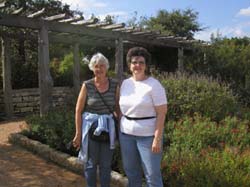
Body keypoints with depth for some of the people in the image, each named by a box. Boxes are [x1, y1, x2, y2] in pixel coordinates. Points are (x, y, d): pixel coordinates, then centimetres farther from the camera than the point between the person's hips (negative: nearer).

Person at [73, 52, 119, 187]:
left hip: (108, 128, 2)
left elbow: (118, 108, 7)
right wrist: (78, 133, -6)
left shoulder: (114, 85, -1)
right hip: (90, 127, -2)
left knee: (106, 164, 11)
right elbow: (78, 111, -4)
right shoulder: (87, 86, -8)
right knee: (90, 163, 10)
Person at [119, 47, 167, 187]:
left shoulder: (154, 85, -12)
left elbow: (161, 113, -14)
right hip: (127, 134, 6)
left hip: (148, 135, -5)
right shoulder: (125, 83, 6)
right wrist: (120, 130, 11)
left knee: (152, 174, 2)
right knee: (131, 172, 17)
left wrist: (157, 139, -18)